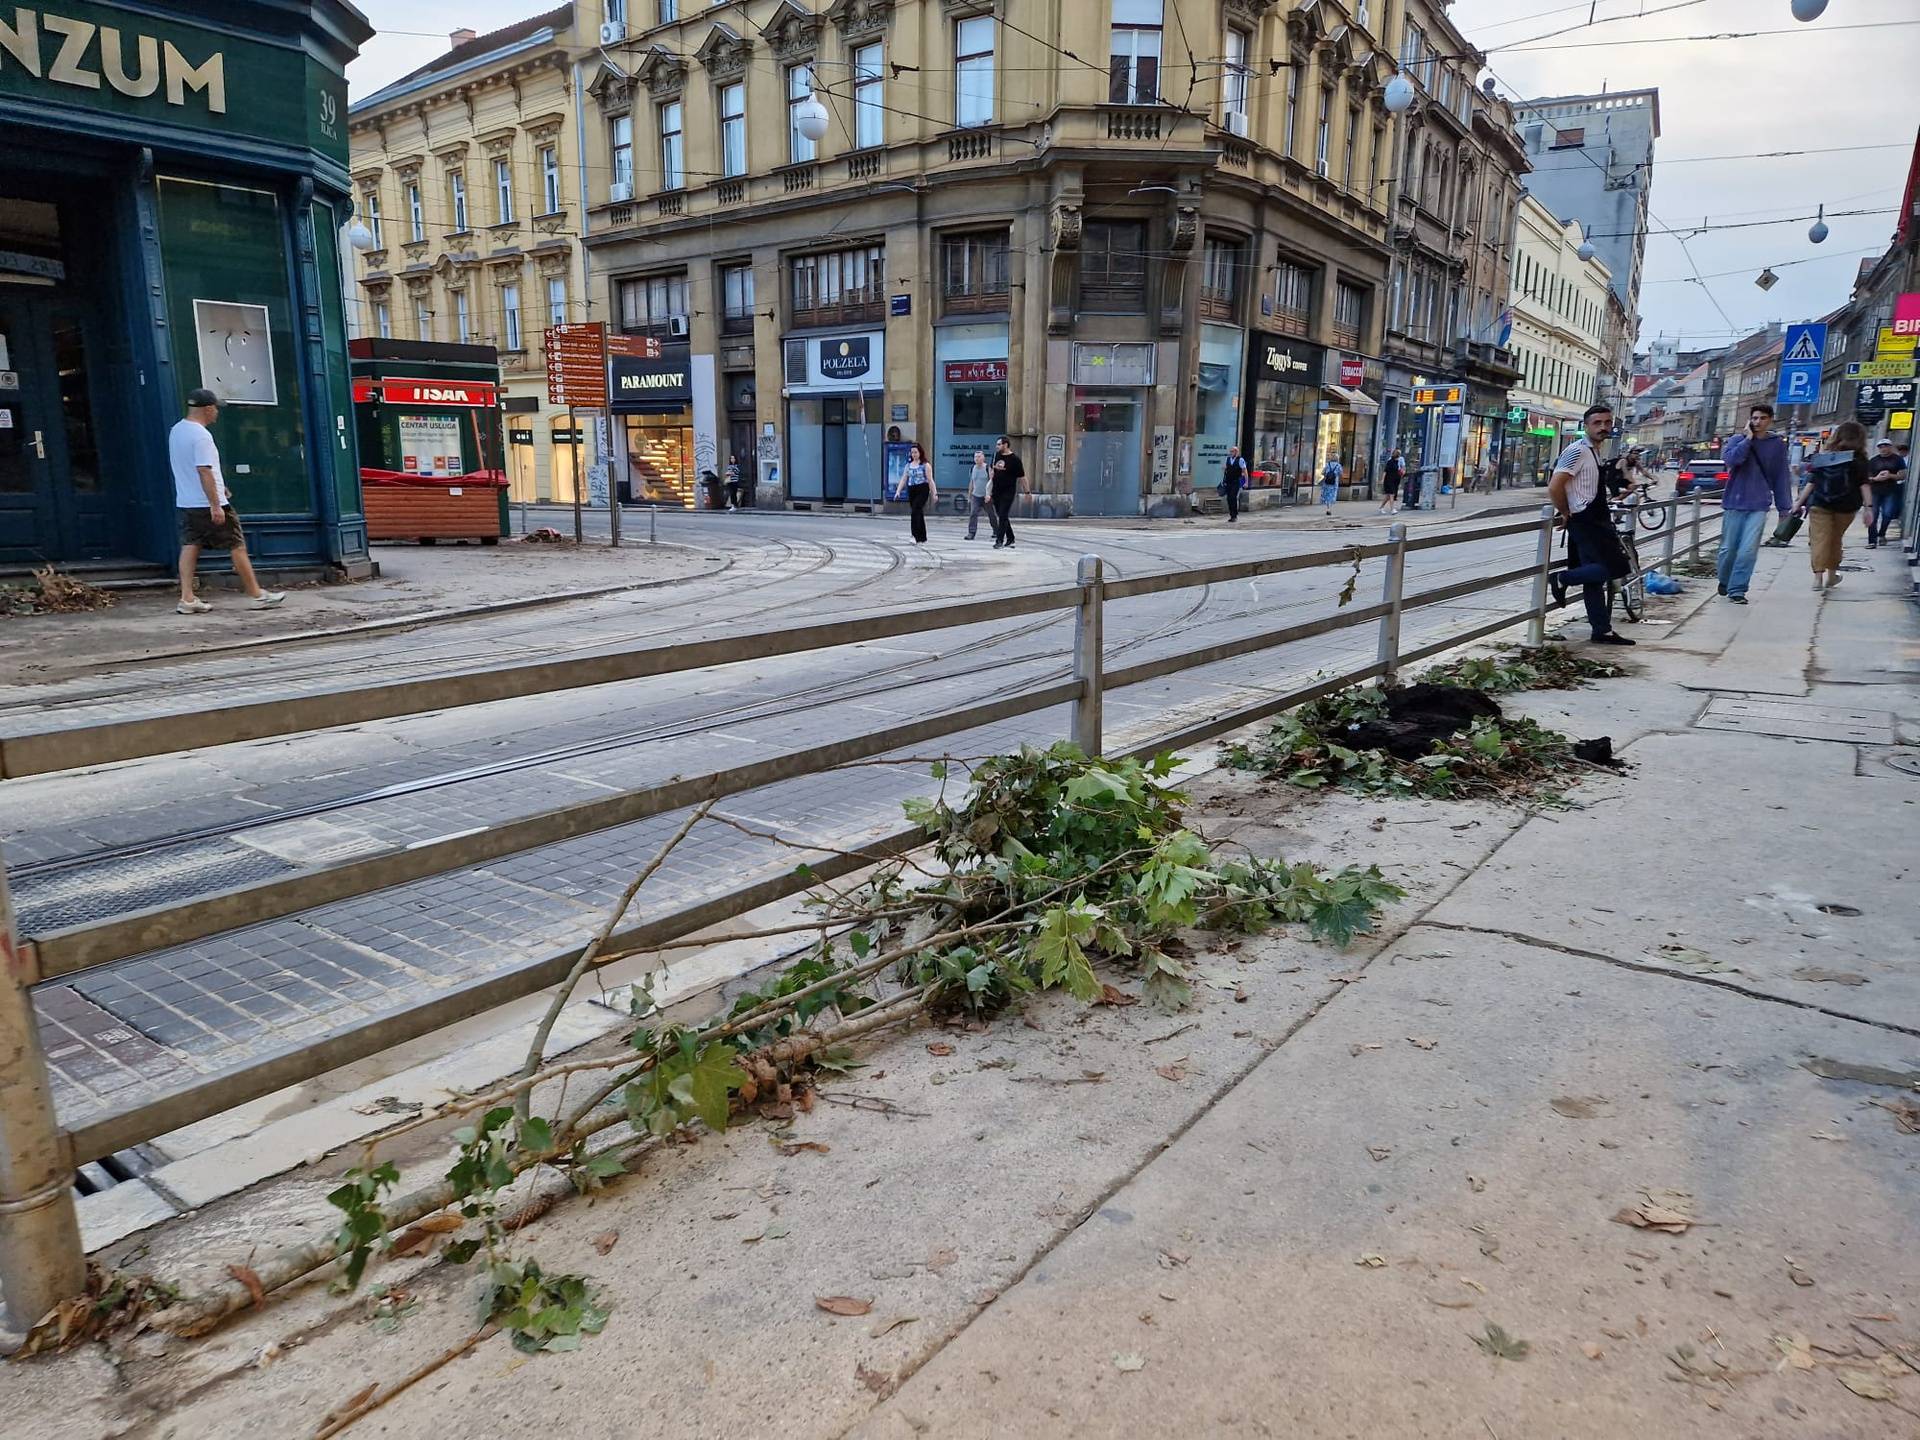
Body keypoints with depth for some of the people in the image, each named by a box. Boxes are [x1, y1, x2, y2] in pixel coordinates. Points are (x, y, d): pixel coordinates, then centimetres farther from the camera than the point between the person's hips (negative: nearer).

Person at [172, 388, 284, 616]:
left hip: (185, 502, 9)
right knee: (237, 546, 1)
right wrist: (216, 505, -24)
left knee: (190, 546, 6)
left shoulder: (176, 430, 13)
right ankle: (256, 595, 7)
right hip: (208, 503, -9)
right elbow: (204, 471, -24)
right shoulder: (201, 435, -18)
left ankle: (187, 599, 2)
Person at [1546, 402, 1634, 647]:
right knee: (1616, 567, -14)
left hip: (1596, 521, 9)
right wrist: (1566, 514, -10)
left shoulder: (1594, 452, 16)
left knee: (1595, 575, 9)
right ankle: (1562, 579, -2)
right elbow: (1554, 487, -21)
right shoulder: (1578, 451, -14)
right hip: (1585, 522, -9)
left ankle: (1602, 630, 12)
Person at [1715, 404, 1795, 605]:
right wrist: (1748, 438, -13)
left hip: (1759, 506, 0)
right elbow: (1731, 459, -18)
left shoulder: (1777, 445, 7)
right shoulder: (1737, 440, 3)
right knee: (1728, 549, 6)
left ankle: (1737, 589, -5)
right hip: (1734, 503, 0)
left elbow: (1781, 478, 10)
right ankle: (1724, 583, 27)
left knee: (1748, 550, -10)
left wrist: (1784, 508, 8)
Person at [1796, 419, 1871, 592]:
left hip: (1818, 505, 0)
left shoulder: (1822, 457, 4)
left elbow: (1811, 483, 3)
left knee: (1819, 540, -3)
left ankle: (1818, 577, -15)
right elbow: (1864, 485, -6)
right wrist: (1867, 507, -5)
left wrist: (1798, 504, 6)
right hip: (1845, 507, 0)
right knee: (1835, 540, 16)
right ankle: (1831, 575, 28)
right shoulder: (1859, 459, -1)